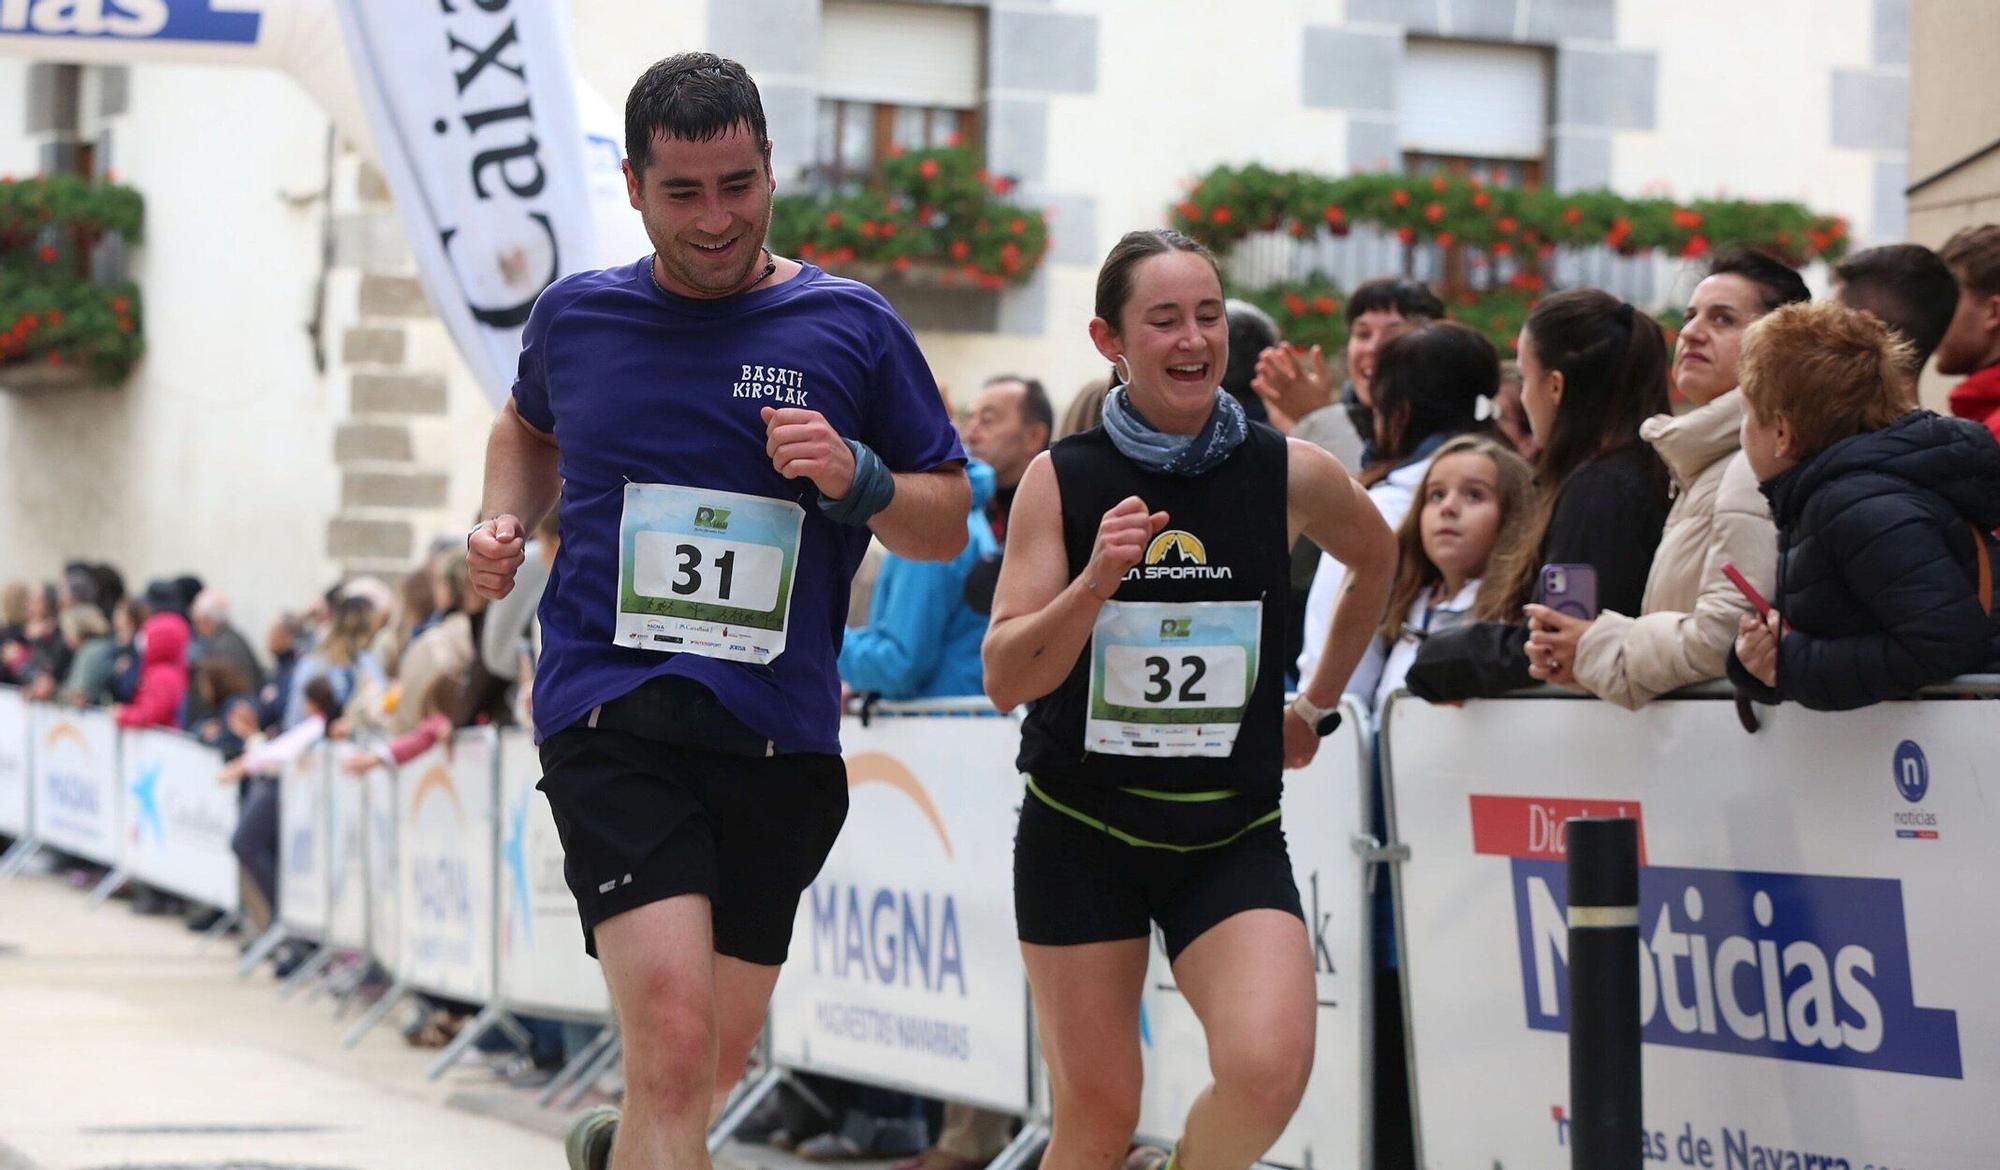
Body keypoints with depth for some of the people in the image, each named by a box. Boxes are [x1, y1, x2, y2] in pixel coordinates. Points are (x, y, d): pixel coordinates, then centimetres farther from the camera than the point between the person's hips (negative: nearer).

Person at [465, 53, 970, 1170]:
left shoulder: (850, 326, 2)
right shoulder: (575, 315, 6)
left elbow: (950, 523, 6)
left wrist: (856, 480, -13)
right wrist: (506, 521, 10)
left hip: (781, 735, 2)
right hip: (612, 715, -2)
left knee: (713, 1066, 16)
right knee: (673, 1033, -22)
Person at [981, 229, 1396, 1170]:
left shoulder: (1290, 474, -2)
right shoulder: (1061, 480, -5)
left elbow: (1377, 561, 20)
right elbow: (1004, 678, -10)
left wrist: (1317, 706, 20)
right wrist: (1096, 581, -25)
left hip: (1233, 836, 1)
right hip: (1081, 834, -1)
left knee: (1269, 1070, -21)